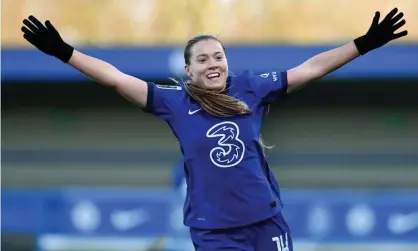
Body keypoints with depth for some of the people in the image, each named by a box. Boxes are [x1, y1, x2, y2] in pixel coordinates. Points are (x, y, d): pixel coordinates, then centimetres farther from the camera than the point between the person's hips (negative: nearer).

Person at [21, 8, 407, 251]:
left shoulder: (251, 88, -1)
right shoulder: (176, 101, -4)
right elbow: (117, 79, -8)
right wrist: (63, 51, -15)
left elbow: (310, 69, 3)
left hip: (267, 218, 1)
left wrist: (365, 43, 1)